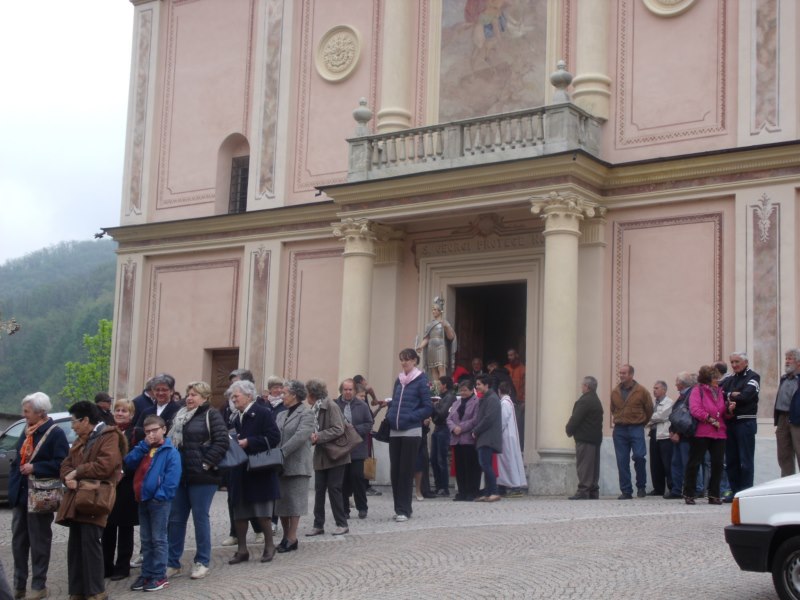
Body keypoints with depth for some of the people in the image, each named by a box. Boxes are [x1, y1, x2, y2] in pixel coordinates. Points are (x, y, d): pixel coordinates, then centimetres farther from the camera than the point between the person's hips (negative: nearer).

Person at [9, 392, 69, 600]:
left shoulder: (55, 433, -12)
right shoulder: (27, 433, 14)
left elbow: (61, 464, -18)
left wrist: (35, 468, -21)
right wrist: (13, 484, 8)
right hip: (20, 494, 8)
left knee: (39, 542, 2)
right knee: (18, 541, 11)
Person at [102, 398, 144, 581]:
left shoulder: (137, 433, -2)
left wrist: (124, 472, -17)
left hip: (126, 487, -4)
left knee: (125, 528, 4)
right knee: (107, 527, 7)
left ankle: (122, 567, 11)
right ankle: (106, 566, 16)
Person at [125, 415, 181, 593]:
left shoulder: (171, 452, -7)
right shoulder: (143, 449, 14)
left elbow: (172, 478, -15)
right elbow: (128, 463, 0)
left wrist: (160, 495, -19)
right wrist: (143, 446, -7)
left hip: (160, 501, -7)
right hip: (142, 500, 7)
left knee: (158, 539, -1)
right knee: (146, 540, 12)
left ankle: (160, 576, 3)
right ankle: (147, 574, 19)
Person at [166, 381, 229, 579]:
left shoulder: (211, 415, -6)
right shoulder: (180, 416, 14)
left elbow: (222, 441, -14)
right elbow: (172, 440, 21)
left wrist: (206, 463, -15)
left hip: (201, 476, -7)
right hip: (180, 474, 7)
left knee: (200, 518, 2)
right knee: (176, 519, 9)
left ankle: (202, 562, 14)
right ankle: (172, 563, 18)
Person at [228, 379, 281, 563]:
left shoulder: (263, 413, -10)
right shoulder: (237, 417, 14)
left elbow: (274, 437, -18)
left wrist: (248, 442, -19)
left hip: (260, 471, -7)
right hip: (240, 471, 7)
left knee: (262, 513, 0)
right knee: (239, 513, 8)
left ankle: (269, 546, 16)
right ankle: (242, 550, 16)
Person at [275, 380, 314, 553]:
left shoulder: (306, 414, -6)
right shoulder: (281, 415, 16)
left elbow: (300, 436, -18)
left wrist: (282, 453, -22)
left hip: (297, 464, -7)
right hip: (280, 465, 7)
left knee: (294, 501, -2)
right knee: (281, 501, 10)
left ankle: (292, 538, 4)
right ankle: (286, 536, 19)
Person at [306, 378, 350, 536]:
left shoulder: (330, 406, -14)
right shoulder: (315, 409, 8)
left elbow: (338, 429, -20)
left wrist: (318, 437, -23)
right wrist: (313, 437, -6)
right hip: (321, 456, 7)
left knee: (334, 488, -2)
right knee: (319, 490, 6)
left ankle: (342, 524, 9)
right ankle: (318, 525, 12)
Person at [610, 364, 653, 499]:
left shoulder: (641, 391, -2)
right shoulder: (615, 392, 8)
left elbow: (649, 409, 6)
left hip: (636, 429, -3)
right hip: (619, 430, 3)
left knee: (639, 456, -14)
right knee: (622, 461, 1)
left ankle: (641, 487, 6)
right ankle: (626, 491, 6)